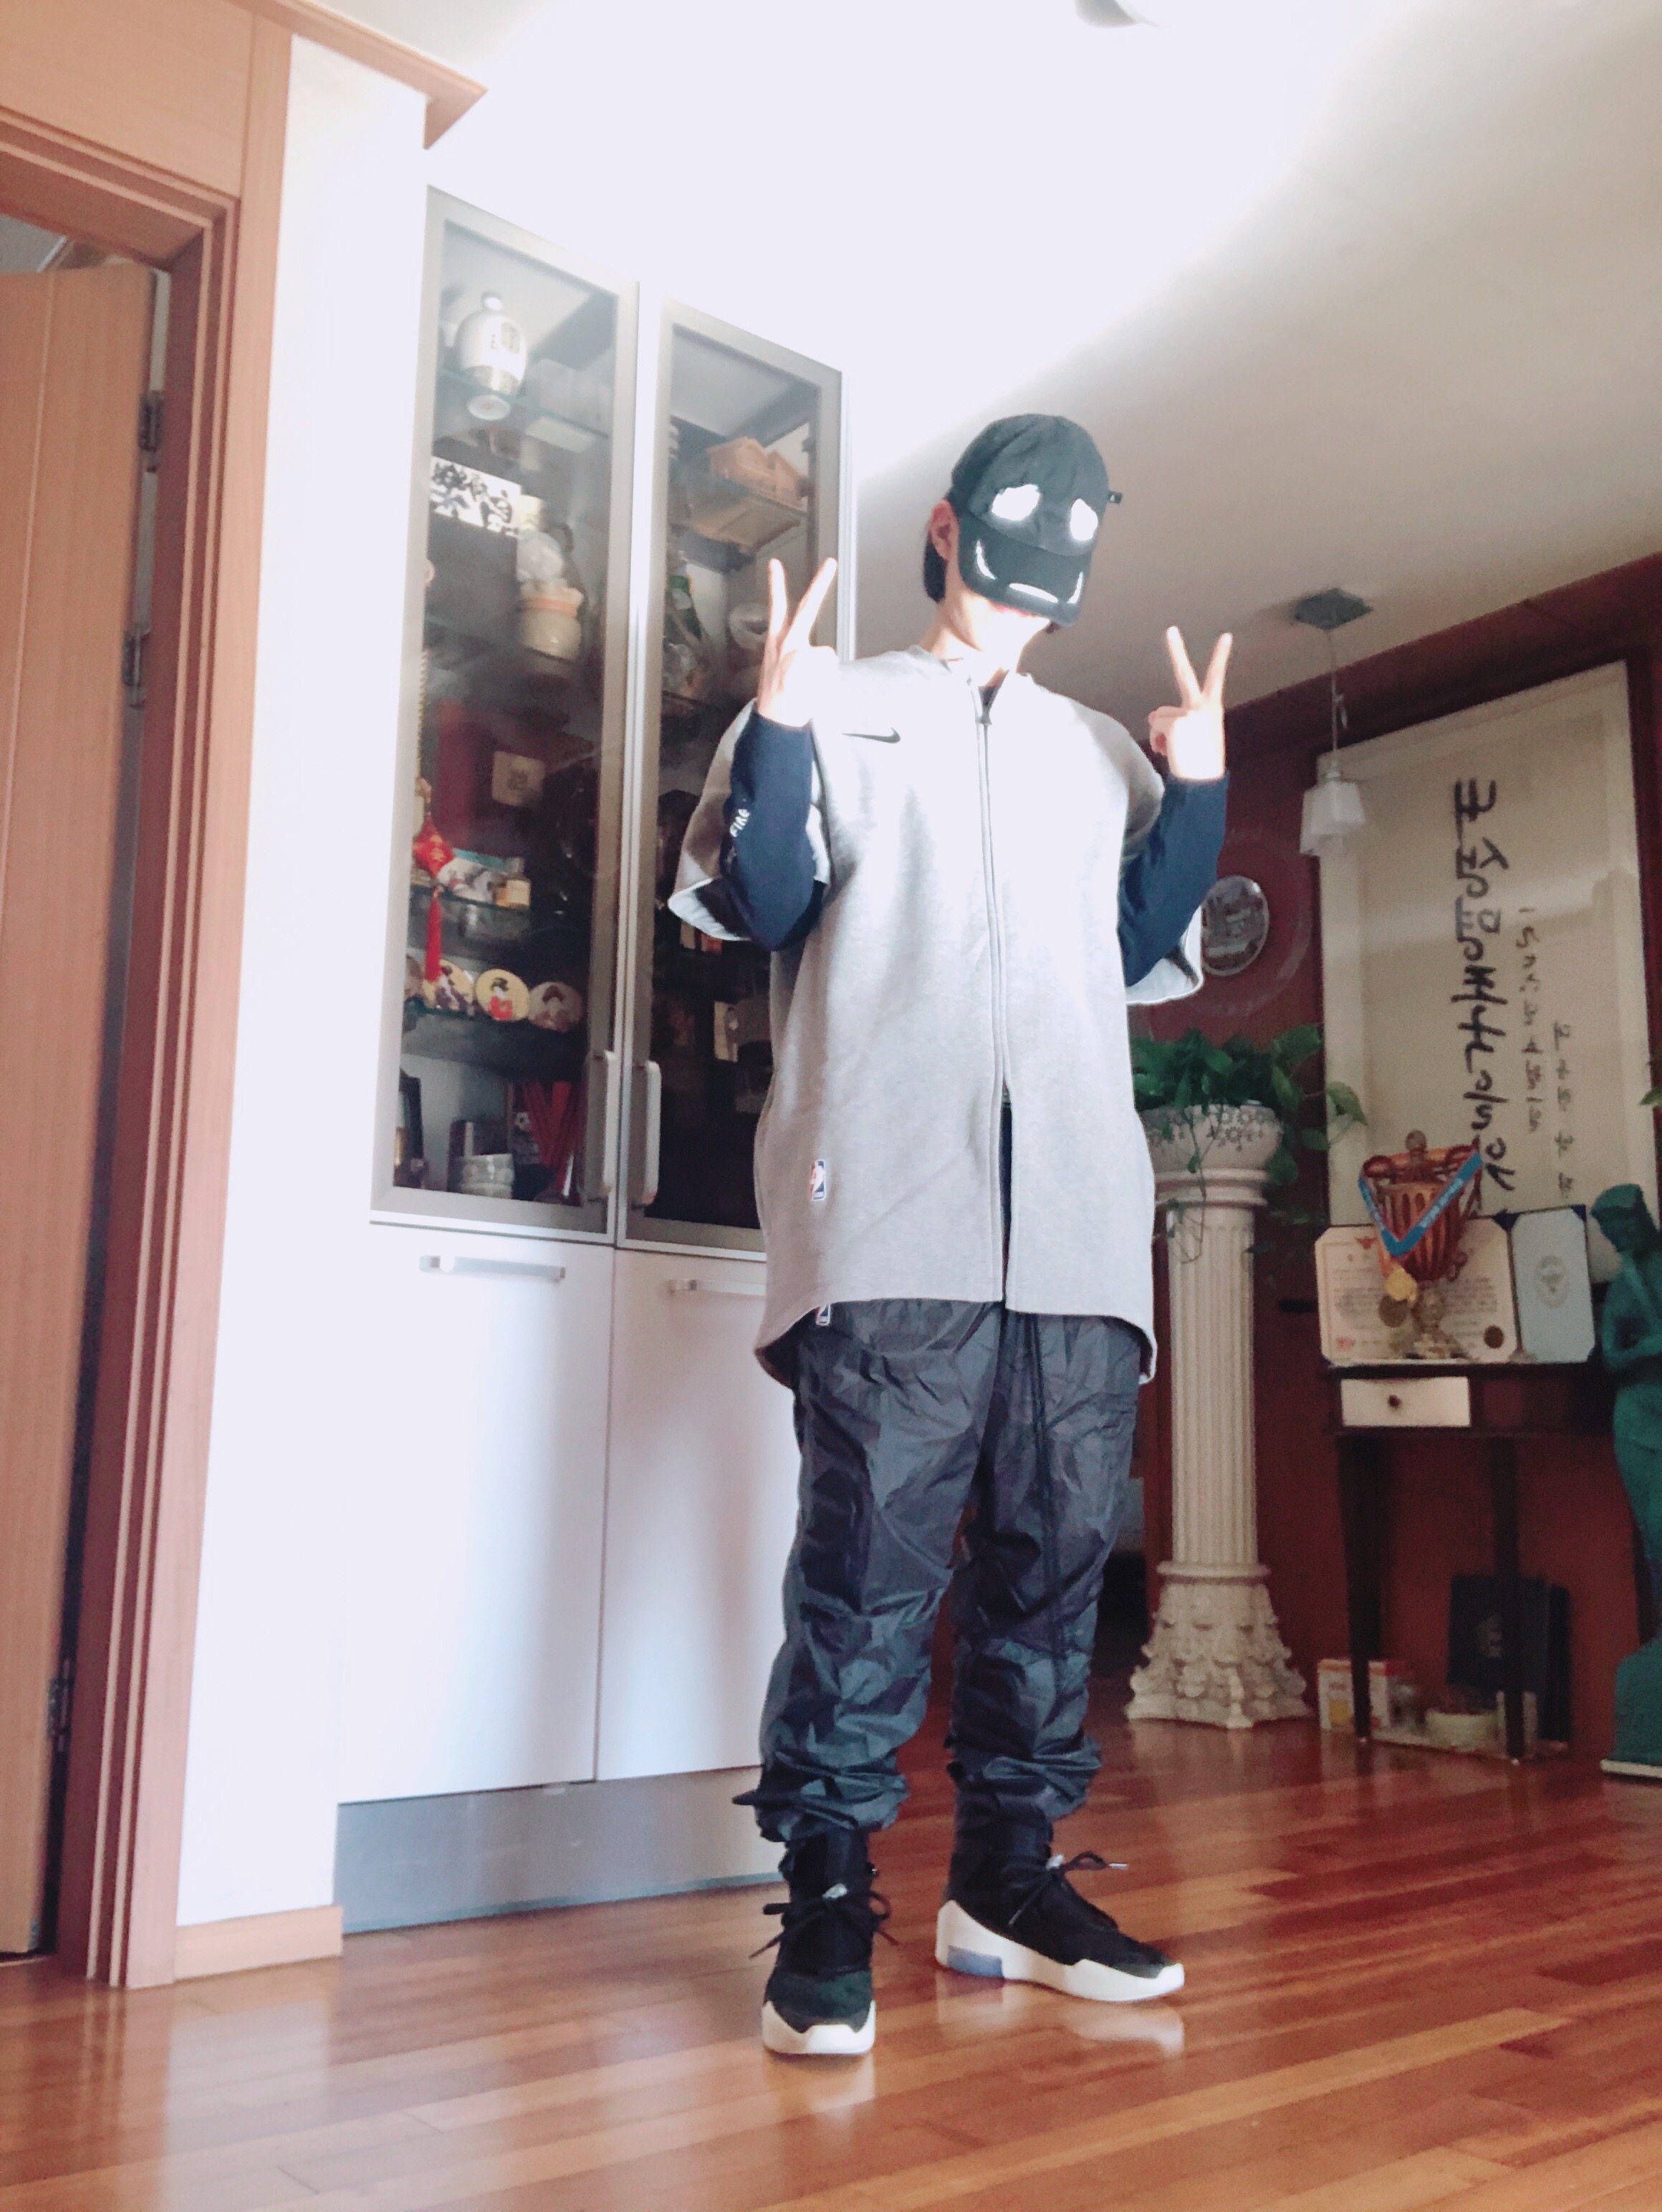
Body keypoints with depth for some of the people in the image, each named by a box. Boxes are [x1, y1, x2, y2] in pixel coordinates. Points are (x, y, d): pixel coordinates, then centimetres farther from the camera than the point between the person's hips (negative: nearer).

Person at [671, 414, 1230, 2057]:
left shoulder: (1106, 750, 26)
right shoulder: (832, 708, 15)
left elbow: (1142, 950, 20)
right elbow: (758, 906, 5)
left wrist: (1198, 790, 10)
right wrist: (776, 729, -6)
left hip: (1078, 1222, 5)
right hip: (892, 1211, -4)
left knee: (1056, 1550, 5)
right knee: (874, 1552, -10)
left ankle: (1005, 1878, 18)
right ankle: (826, 1907, 1)